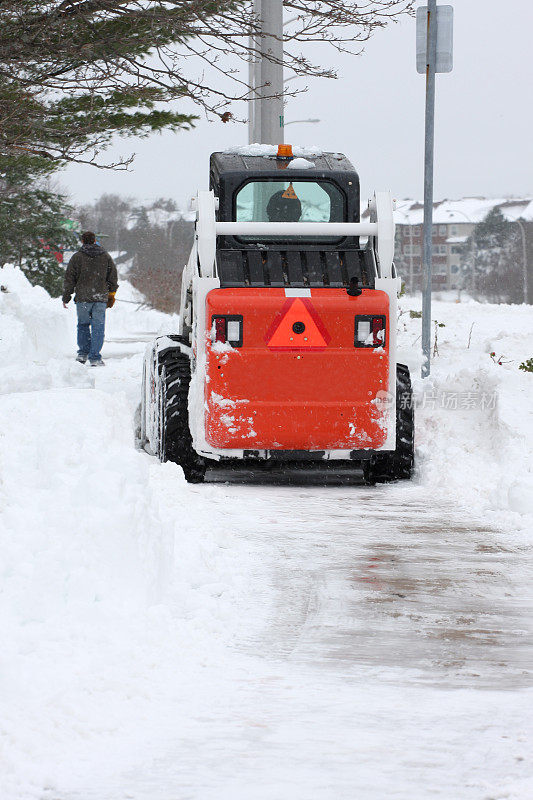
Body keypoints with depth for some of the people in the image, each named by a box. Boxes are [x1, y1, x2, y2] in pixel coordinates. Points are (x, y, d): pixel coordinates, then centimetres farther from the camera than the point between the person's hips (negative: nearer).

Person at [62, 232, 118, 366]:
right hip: (100, 298, 1)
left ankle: (83, 352, 11)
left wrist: (66, 298, 8)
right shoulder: (106, 257, 8)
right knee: (98, 327, 1)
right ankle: (95, 357, -4)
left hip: (82, 299, -1)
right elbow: (113, 278, 13)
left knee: (83, 325, 16)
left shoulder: (77, 257, 0)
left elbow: (69, 279, 0)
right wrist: (111, 296, 23)